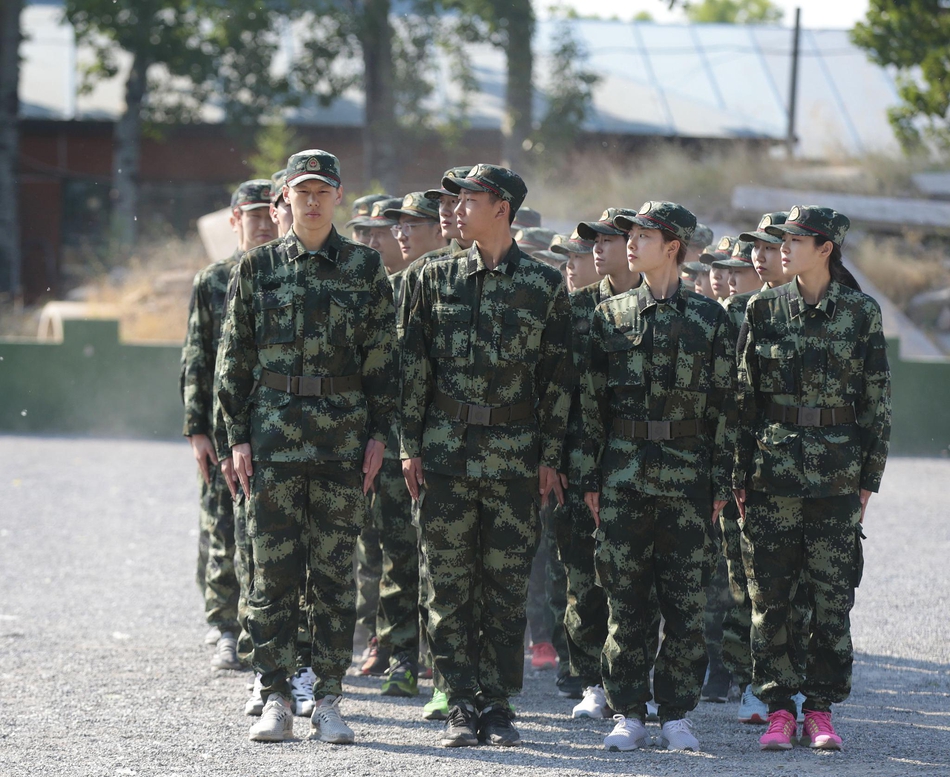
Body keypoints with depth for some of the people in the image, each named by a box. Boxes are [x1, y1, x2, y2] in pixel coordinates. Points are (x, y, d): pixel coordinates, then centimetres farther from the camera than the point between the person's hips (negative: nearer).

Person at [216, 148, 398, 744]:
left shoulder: (365, 268, 5)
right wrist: (238, 435, 2)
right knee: (274, 572, 0)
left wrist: (379, 434, -1)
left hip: (343, 440, -1)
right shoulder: (258, 268, 7)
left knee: (335, 572, 1)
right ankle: (276, 700, 5)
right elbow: (236, 358, 8)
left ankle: (329, 700, 7)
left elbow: (383, 359, 5)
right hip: (273, 437, 1)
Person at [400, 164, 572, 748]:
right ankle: (462, 705, 5)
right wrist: (410, 447, 2)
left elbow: (558, 377, 3)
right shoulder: (439, 279, 7)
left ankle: (497, 704, 8)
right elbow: (416, 365, 8)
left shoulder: (545, 285, 2)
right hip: (446, 451, 1)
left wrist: (549, 457, -2)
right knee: (450, 585, 0)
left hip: (516, 453, -1)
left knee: (507, 585, 1)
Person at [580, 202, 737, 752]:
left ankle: (677, 715, 8)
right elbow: (592, 400, 9)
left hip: (687, 476, -1)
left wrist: (720, 481, 0)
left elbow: (725, 407, 5)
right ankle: (630, 715, 7)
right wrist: (590, 476, 2)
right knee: (625, 598, 1)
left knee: (686, 602, 0)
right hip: (624, 474, 1)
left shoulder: (710, 319, 5)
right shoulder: (611, 315, 9)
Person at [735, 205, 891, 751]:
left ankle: (821, 711, 9)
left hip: (837, 475, -1)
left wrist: (869, 477, 2)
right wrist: (741, 475, 1)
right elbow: (744, 397, 6)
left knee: (833, 596, 1)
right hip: (773, 470, 1)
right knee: (771, 593, 0)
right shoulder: (765, 310, 5)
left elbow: (878, 400, 5)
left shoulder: (861, 312, 2)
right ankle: (779, 710, 8)